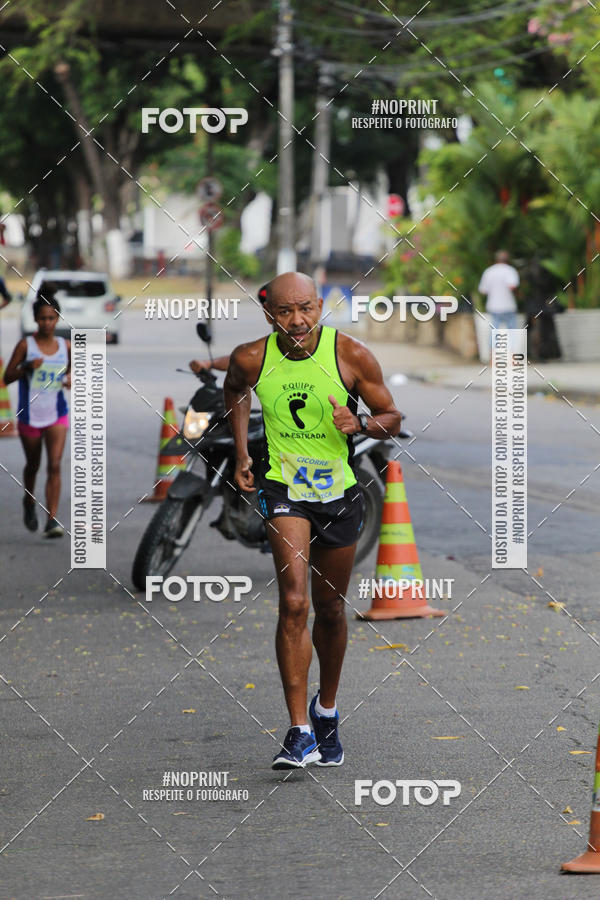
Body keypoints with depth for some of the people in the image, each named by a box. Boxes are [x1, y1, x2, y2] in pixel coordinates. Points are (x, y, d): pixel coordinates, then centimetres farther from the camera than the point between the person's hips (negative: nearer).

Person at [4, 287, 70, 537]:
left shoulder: (66, 346, 1)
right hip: (30, 414, -1)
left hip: (57, 415, 1)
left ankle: (52, 520, -15)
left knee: (55, 466, -12)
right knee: (33, 465, 17)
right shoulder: (26, 345, -6)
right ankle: (29, 502, 46)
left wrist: (69, 380, -5)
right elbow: (7, 377, -5)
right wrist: (27, 367, -22)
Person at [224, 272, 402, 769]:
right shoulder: (251, 358, -11)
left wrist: (359, 423, -24)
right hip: (283, 486, -1)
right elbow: (235, 390, 15)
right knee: (294, 603, -18)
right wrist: (242, 454, 9)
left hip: (340, 489, 1)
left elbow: (392, 418, -3)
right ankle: (299, 732, -17)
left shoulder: (352, 355, -14)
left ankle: (327, 710, 38)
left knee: (330, 608, 14)